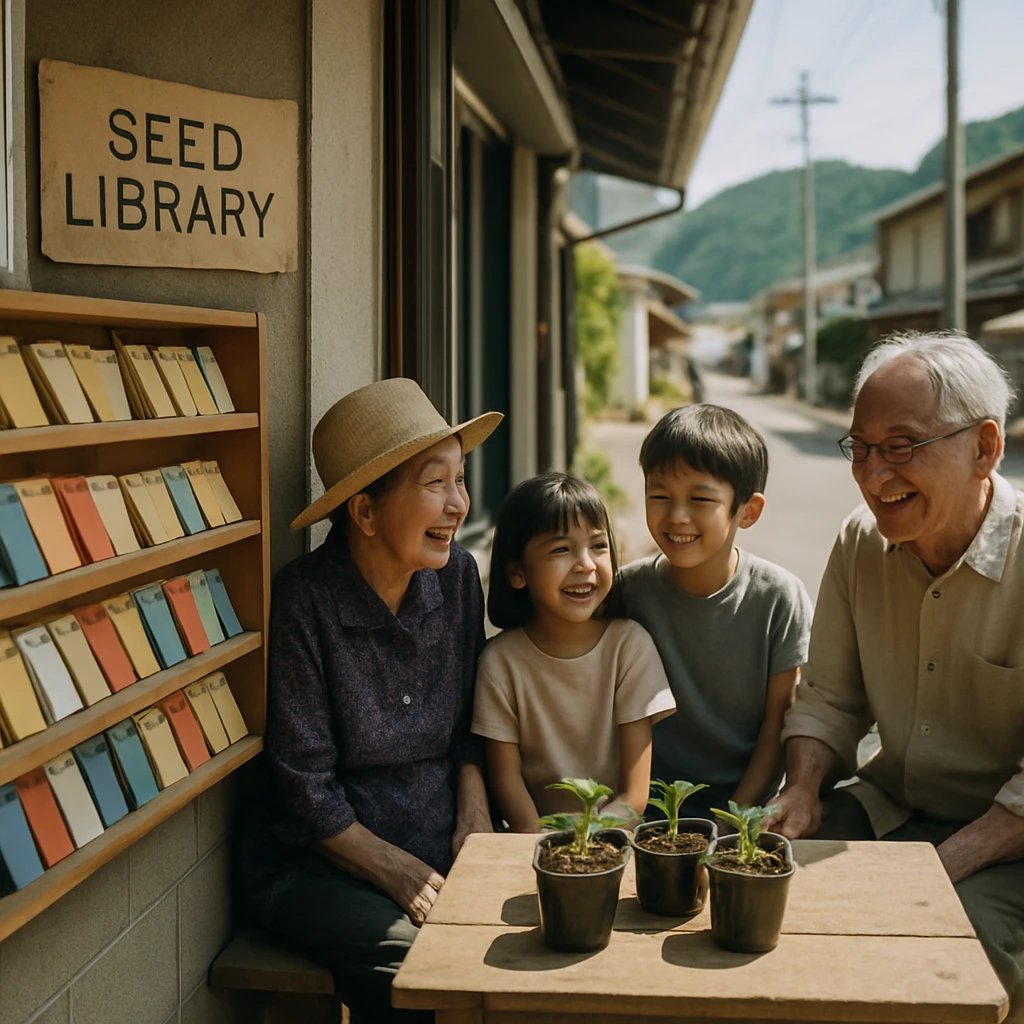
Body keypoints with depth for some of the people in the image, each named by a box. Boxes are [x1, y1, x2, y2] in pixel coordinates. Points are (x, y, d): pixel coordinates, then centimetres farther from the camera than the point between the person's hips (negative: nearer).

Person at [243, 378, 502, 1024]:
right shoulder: (303, 602, -16)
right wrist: (401, 876, -15)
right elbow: (307, 788, -11)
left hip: (444, 847, 5)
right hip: (323, 865, -4)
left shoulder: (457, 575, 0)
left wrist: (474, 808, -2)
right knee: (406, 955, -30)